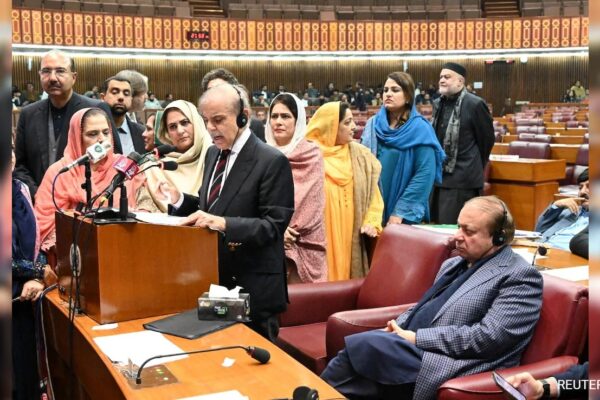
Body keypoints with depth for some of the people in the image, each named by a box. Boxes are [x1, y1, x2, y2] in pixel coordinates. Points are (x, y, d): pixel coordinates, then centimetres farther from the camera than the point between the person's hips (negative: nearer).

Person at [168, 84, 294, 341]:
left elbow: (273, 225, -18)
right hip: (214, 277, 7)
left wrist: (223, 223, -30)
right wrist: (178, 199, -2)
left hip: (252, 287, -7)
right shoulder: (213, 153, 10)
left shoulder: (272, 161, -14)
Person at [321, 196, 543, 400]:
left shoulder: (520, 276, -6)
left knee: (361, 345, -24)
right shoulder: (452, 264, 20)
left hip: (451, 369, -8)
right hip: (413, 350, 8)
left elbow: (488, 337, -16)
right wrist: (395, 329, 1)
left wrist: (417, 338, -17)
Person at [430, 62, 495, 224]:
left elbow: (487, 139, -5)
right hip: (439, 176, 8)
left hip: (463, 180, -7)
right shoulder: (438, 104, 11)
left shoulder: (475, 104, -12)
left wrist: (475, 167, 5)